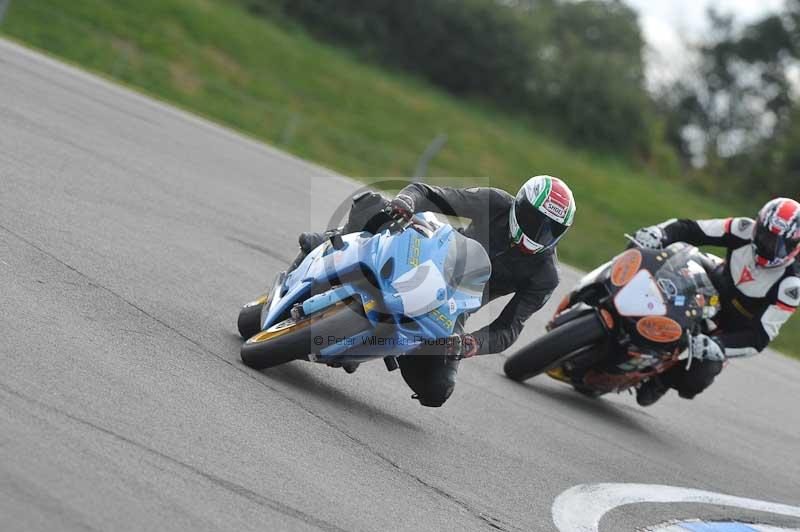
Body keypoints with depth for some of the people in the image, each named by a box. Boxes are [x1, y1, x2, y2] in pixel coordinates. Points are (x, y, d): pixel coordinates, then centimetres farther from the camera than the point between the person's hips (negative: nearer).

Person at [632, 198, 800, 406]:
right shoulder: (746, 231, -17)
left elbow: (761, 336, -29)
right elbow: (692, 229, -14)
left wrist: (717, 346, -44)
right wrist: (657, 233, -35)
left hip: (730, 331, -3)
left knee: (697, 378, -27)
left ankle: (660, 381, 4)